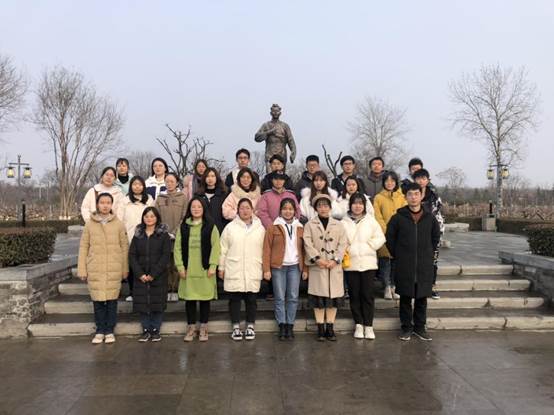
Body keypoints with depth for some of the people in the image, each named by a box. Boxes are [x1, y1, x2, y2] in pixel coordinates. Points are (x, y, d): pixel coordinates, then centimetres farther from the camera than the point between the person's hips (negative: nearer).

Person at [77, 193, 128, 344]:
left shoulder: (119, 224, 4)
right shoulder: (89, 224, 6)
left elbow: (125, 247, 6)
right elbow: (83, 247, 6)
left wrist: (125, 269, 4)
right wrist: (82, 269, 1)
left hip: (114, 269, 0)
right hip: (95, 270, 1)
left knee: (112, 300, 3)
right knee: (97, 300, 3)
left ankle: (110, 331, 15)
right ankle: (100, 331, 17)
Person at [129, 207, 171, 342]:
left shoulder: (164, 235, 0)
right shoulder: (138, 235, 9)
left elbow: (166, 255, -7)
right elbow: (132, 255, 3)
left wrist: (153, 274, -13)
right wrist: (140, 274, -9)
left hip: (159, 277, -2)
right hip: (141, 277, 2)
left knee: (157, 303, 2)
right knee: (142, 303, 3)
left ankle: (155, 330, 15)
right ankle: (146, 330, 16)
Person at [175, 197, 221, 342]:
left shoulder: (211, 226, 2)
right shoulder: (183, 227, 8)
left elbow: (215, 247, -3)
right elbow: (178, 248, 4)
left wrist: (212, 266, -10)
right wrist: (180, 266, -4)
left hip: (205, 270, -1)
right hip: (188, 270, 2)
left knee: (205, 299, 5)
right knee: (189, 299, 6)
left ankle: (203, 328, 17)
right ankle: (191, 328, 19)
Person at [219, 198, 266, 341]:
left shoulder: (260, 228, 5)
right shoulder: (230, 227, 2)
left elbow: (264, 250, 8)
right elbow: (223, 249, 4)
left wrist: (265, 268, 7)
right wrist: (221, 267, 3)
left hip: (253, 272, 1)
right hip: (234, 271, -1)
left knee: (251, 300, 7)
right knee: (234, 299, 6)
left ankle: (250, 327, 21)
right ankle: (236, 327, 18)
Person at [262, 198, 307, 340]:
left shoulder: (300, 228, 11)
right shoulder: (273, 227, 2)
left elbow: (303, 250, 11)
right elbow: (267, 249, -2)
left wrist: (305, 269, 5)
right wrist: (266, 269, -7)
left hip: (295, 267, 2)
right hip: (278, 267, -2)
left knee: (293, 298, 3)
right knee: (280, 298, 0)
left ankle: (290, 326, 12)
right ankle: (282, 327, 6)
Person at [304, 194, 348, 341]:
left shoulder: (338, 225, 12)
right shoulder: (310, 225, 7)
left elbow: (343, 244, 3)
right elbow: (308, 244, -3)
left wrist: (335, 260, -9)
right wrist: (317, 259, -14)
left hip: (335, 267, 2)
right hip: (317, 267, -1)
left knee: (333, 297, 3)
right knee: (318, 298, -1)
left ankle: (330, 328, 13)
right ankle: (320, 329, 9)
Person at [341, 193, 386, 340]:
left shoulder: (371, 220, 6)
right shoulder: (344, 222, 4)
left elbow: (380, 238, 5)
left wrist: (368, 246, -4)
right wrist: (346, 250, -9)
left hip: (368, 262, 0)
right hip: (350, 263, 0)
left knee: (367, 295, -1)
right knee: (354, 295, 5)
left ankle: (368, 326, 8)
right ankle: (358, 324, 16)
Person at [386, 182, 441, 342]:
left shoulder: (429, 218, 4)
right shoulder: (398, 218, -2)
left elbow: (436, 236, 18)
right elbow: (389, 238, 5)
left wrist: (429, 253, 11)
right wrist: (397, 255, 2)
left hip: (425, 266, 2)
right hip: (404, 266, -2)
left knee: (422, 298, 9)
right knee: (405, 298, 5)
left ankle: (420, 327, 23)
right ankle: (406, 328, 17)